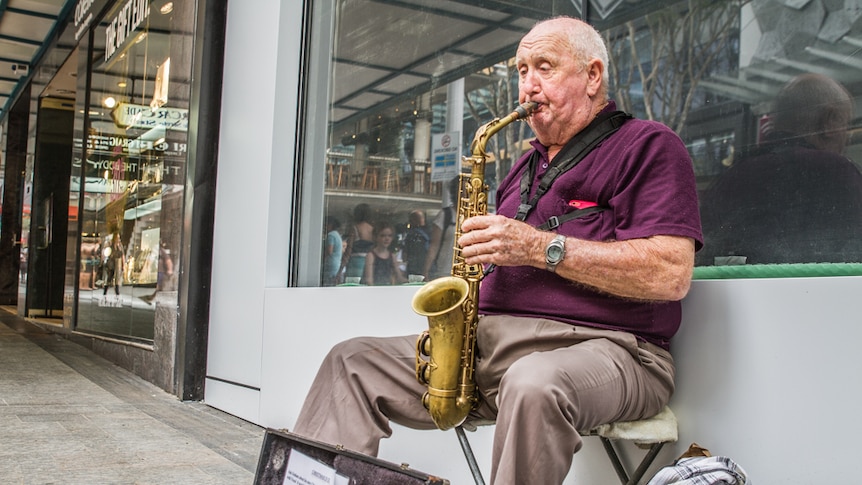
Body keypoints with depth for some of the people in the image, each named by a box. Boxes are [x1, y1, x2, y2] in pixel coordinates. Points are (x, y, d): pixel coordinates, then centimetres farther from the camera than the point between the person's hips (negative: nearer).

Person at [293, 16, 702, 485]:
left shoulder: (648, 145, 0)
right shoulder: (526, 166, 24)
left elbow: (671, 274, -14)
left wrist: (541, 247, -16)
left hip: (600, 345, -7)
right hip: (489, 340, 8)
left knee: (534, 385, -41)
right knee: (351, 360, -1)